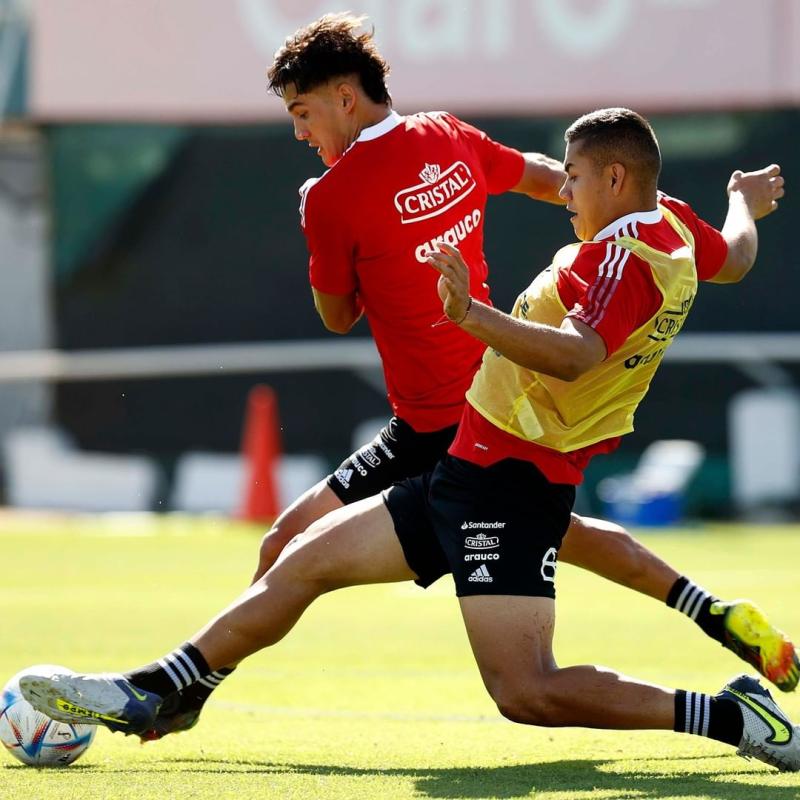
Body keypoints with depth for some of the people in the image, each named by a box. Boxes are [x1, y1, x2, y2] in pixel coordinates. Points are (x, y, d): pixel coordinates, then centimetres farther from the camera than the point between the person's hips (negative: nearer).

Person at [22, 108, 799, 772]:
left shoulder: (624, 254, -19)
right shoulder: (673, 226, 9)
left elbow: (574, 354, -36)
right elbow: (732, 259, 33)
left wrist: (471, 315, -47)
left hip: (506, 480, -11)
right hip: (480, 473, 11)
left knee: (527, 693, -17)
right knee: (303, 561, 13)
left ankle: (730, 715, -9)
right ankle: (144, 694, 17)